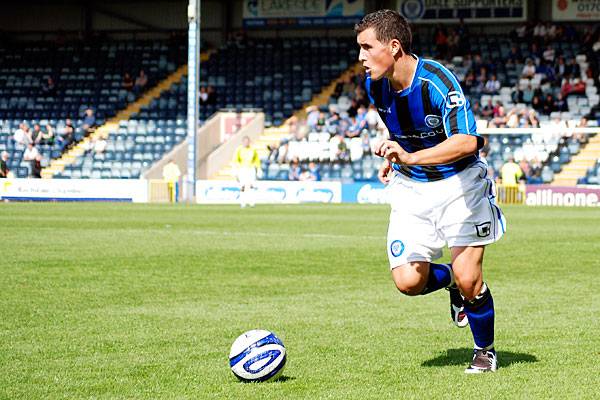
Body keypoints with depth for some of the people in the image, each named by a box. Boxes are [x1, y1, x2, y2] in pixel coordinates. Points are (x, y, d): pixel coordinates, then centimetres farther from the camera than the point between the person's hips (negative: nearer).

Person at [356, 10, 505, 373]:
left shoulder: (437, 81, -25)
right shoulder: (375, 85, -4)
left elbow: (467, 142, -36)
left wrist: (411, 157, -45)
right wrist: (394, 159, 7)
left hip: (457, 183, -5)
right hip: (410, 188, 5)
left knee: (468, 280, -11)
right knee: (408, 282, -10)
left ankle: (486, 351, 16)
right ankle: (452, 280, 25)